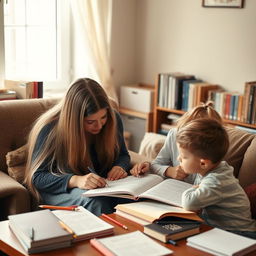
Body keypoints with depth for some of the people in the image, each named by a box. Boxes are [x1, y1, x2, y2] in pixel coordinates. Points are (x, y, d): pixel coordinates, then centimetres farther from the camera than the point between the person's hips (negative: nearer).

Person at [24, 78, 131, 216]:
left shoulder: (113, 119, -5)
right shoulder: (50, 129, -19)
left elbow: (123, 155, 12)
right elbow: (37, 176, -17)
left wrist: (120, 167, -14)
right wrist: (75, 180, -34)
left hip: (102, 186, 5)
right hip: (58, 189, -4)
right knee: (96, 202, -36)